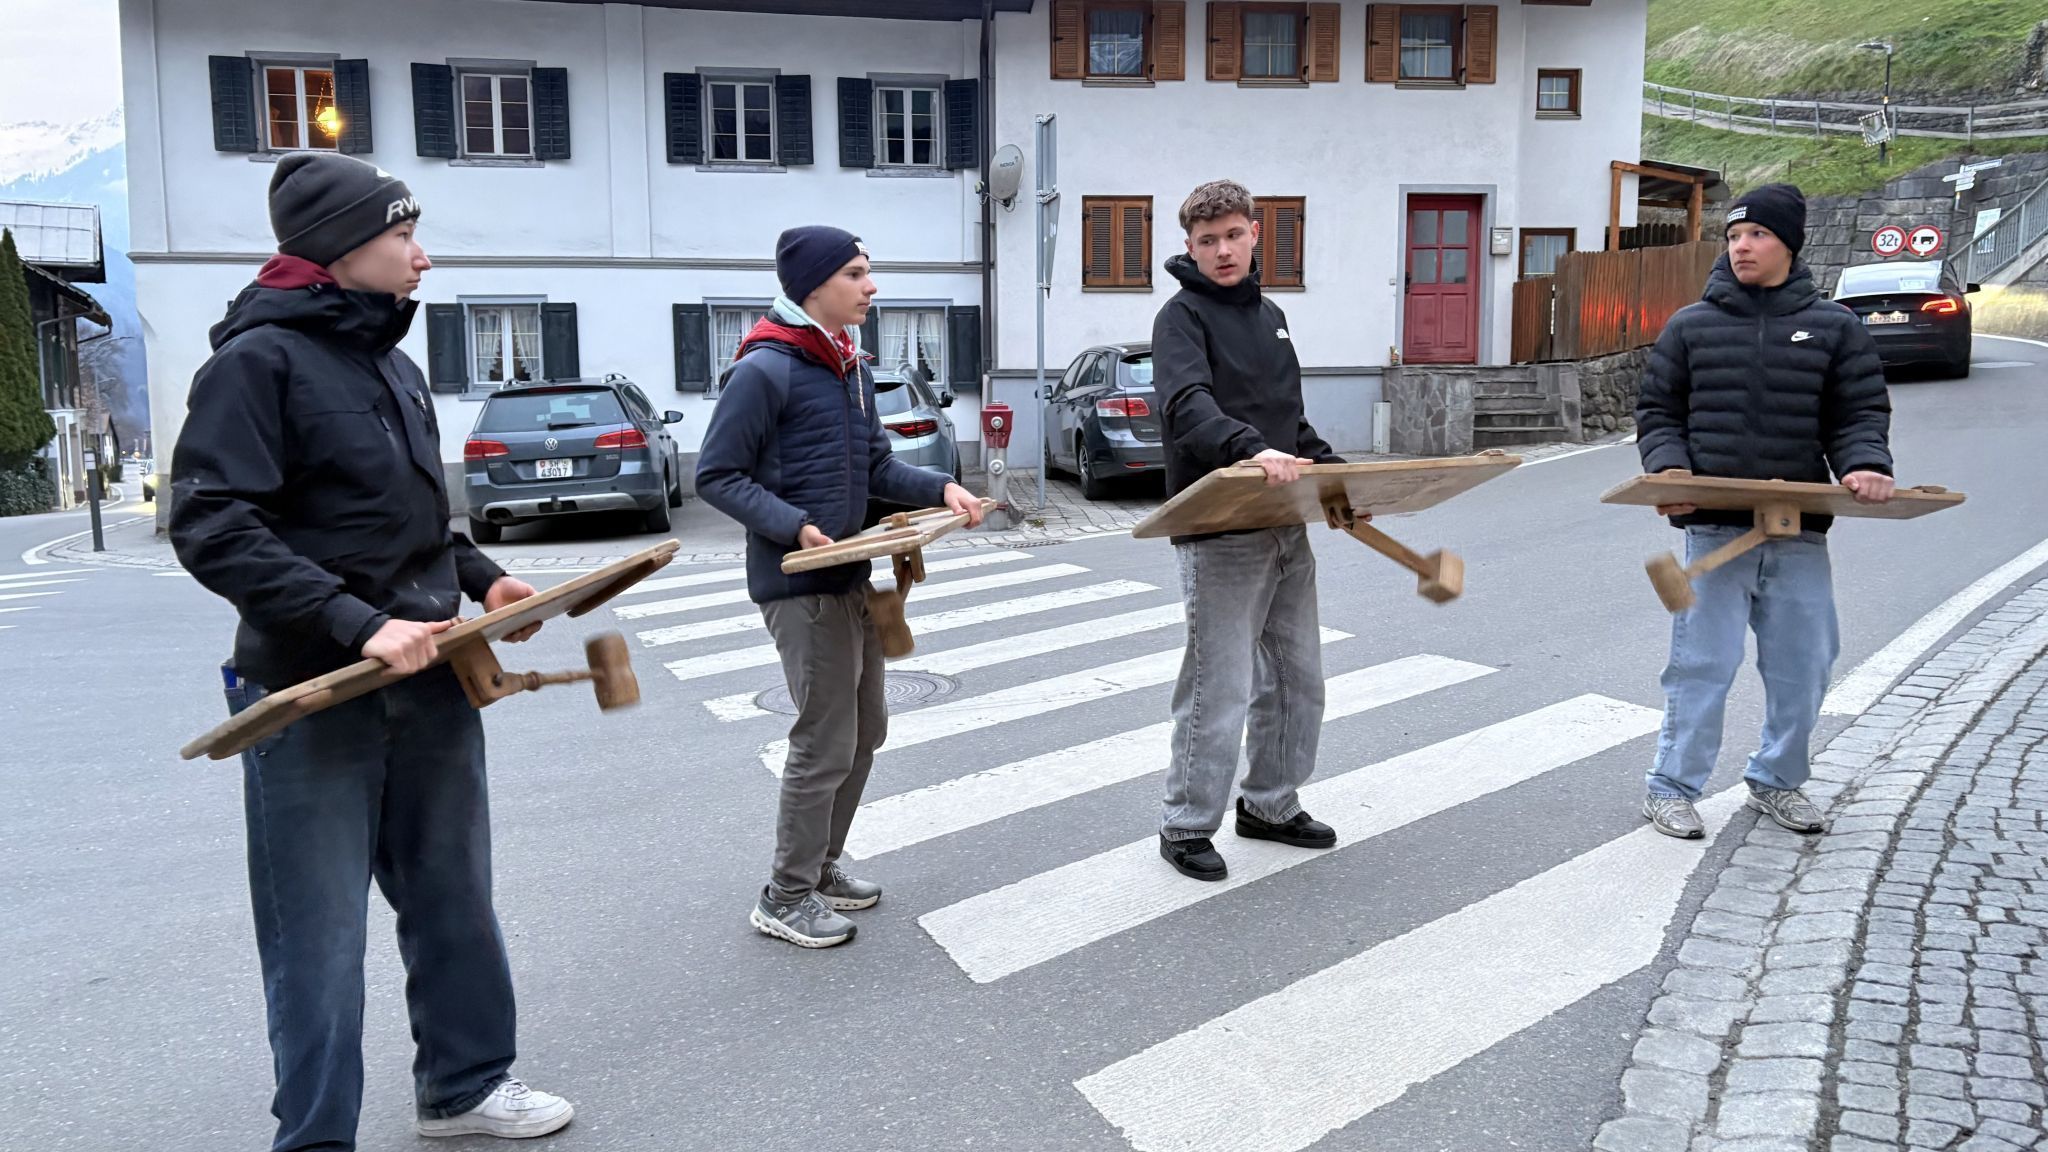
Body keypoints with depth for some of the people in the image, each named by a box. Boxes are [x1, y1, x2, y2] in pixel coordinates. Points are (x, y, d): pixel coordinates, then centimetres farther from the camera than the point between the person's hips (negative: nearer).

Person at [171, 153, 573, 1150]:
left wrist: (481, 578, 8)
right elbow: (211, 529, -19)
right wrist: (358, 626, -25)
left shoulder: (392, 364, 14)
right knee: (320, 941, 2)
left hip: (429, 679, 8)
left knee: (454, 899, 17)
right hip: (312, 696, -8)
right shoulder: (258, 359, -11)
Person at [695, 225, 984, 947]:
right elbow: (716, 476, -14)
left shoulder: (850, 368, 11)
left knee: (865, 732, 17)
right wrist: (794, 526, -24)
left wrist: (940, 489, 0)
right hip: (800, 586, -9)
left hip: (851, 577, 9)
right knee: (826, 743, -2)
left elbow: (877, 467, 17)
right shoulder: (765, 371, -15)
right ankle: (786, 898, 14)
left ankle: (822, 865, 33)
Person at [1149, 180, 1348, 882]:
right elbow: (1188, 405, -27)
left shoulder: (1270, 316, 17)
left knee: (1297, 675, 15)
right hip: (1219, 531, -8)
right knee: (1218, 688, -4)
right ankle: (1187, 827, 12)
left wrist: (1333, 469, 16)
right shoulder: (1184, 316, -8)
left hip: (1285, 527, 8)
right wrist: (1250, 449, -43)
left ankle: (1271, 804, 31)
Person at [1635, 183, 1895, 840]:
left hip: (1800, 530, 2)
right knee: (1703, 661, -1)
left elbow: (1859, 414, 7)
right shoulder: (1691, 326, 6)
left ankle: (1778, 780, 29)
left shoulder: (1834, 327, 8)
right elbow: (1658, 412, 8)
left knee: (1805, 661, 10)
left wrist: (1864, 463, -14)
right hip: (1714, 527, -2)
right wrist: (1669, 467, -10)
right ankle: (1671, 788, 10)